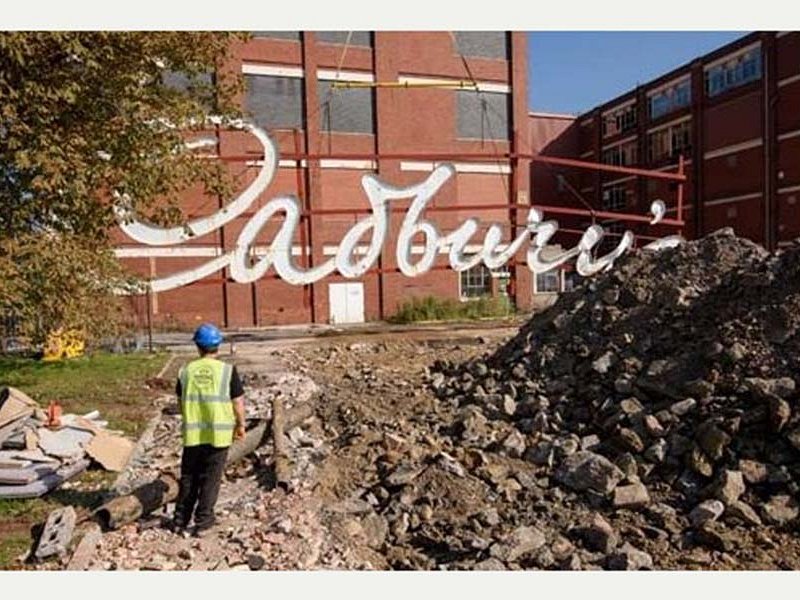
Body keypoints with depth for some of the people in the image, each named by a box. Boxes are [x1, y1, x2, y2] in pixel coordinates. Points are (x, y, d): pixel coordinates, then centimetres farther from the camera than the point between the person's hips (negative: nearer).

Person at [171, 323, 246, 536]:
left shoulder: (186, 371, 0)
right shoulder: (227, 371, -9)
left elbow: (181, 402, 10)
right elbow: (238, 402, -7)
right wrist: (240, 425, 8)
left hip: (192, 434, 3)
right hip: (218, 434, -3)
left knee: (188, 478, 16)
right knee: (210, 479, 8)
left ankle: (180, 520, 25)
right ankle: (203, 522, 13)